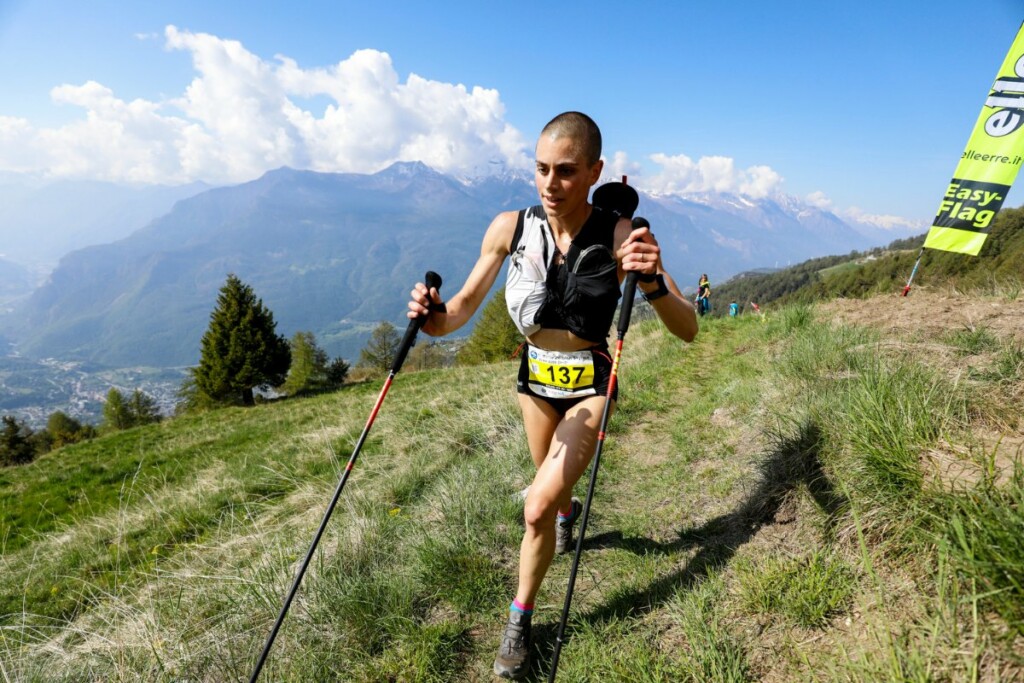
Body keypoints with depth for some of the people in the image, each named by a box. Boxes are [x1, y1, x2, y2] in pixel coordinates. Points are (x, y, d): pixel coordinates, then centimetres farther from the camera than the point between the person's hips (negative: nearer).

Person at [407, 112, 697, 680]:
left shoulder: (620, 237, -21)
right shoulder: (510, 227, -14)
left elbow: (687, 331, -23)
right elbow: (465, 306, -8)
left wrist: (654, 283, -42)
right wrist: (435, 316, -30)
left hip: (589, 384, -3)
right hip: (534, 376, 3)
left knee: (538, 507, -14)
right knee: (552, 488, 25)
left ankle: (520, 619, 16)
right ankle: (568, 511, 64)